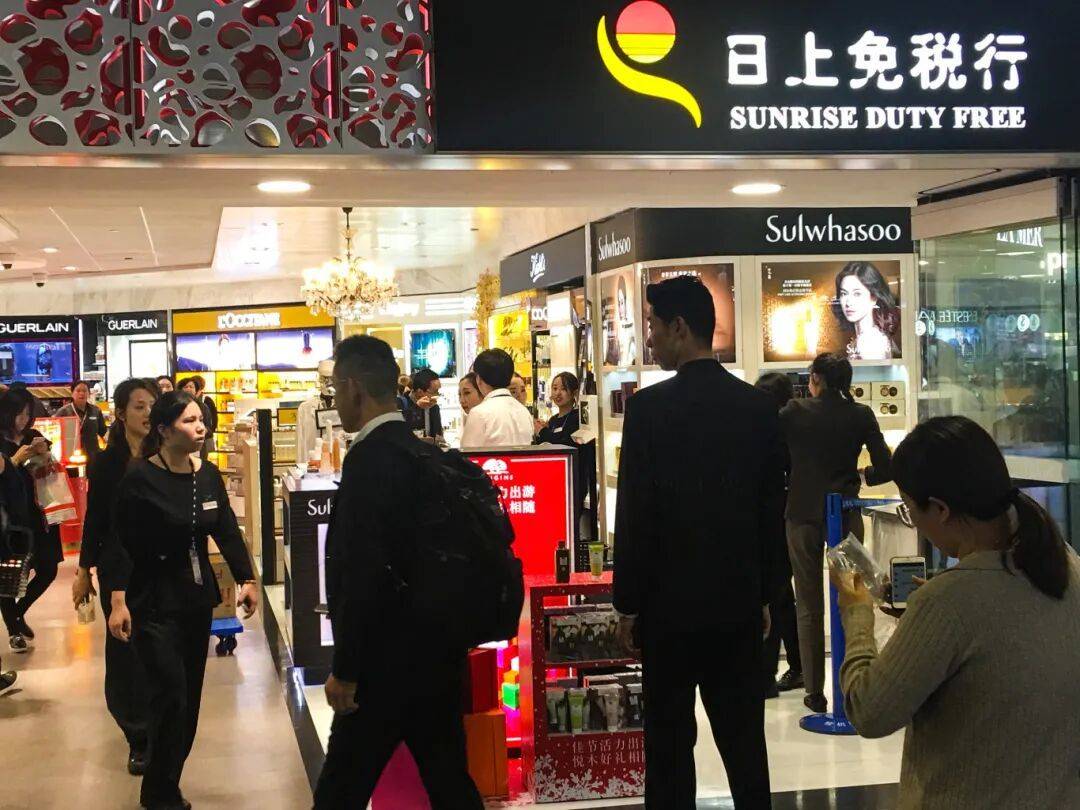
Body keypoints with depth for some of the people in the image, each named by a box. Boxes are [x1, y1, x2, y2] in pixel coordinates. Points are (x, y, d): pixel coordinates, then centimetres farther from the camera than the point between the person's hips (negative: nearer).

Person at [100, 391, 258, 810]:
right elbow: (120, 542, -15)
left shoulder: (208, 474, 2)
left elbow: (227, 530, 9)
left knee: (190, 696, 11)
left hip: (197, 598, 7)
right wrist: (118, 601, -20)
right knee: (170, 694, -10)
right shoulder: (140, 478, -15)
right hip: (153, 603, -6)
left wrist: (246, 579, 4)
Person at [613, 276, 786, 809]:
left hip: (671, 604, -4)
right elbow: (772, 511, 7)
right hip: (740, 603, 5)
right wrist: (764, 595, 16)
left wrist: (628, 604, -3)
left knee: (670, 741, 4)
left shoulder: (649, 407, -12)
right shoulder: (758, 407, 2)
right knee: (744, 739, 11)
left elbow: (635, 516, -12)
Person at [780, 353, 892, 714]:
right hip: (846, 516, 1)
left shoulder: (794, 411, -6)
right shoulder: (861, 415, -3)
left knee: (809, 608, 8)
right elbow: (885, 468, -5)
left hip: (803, 515, -1)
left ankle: (814, 691, 10)